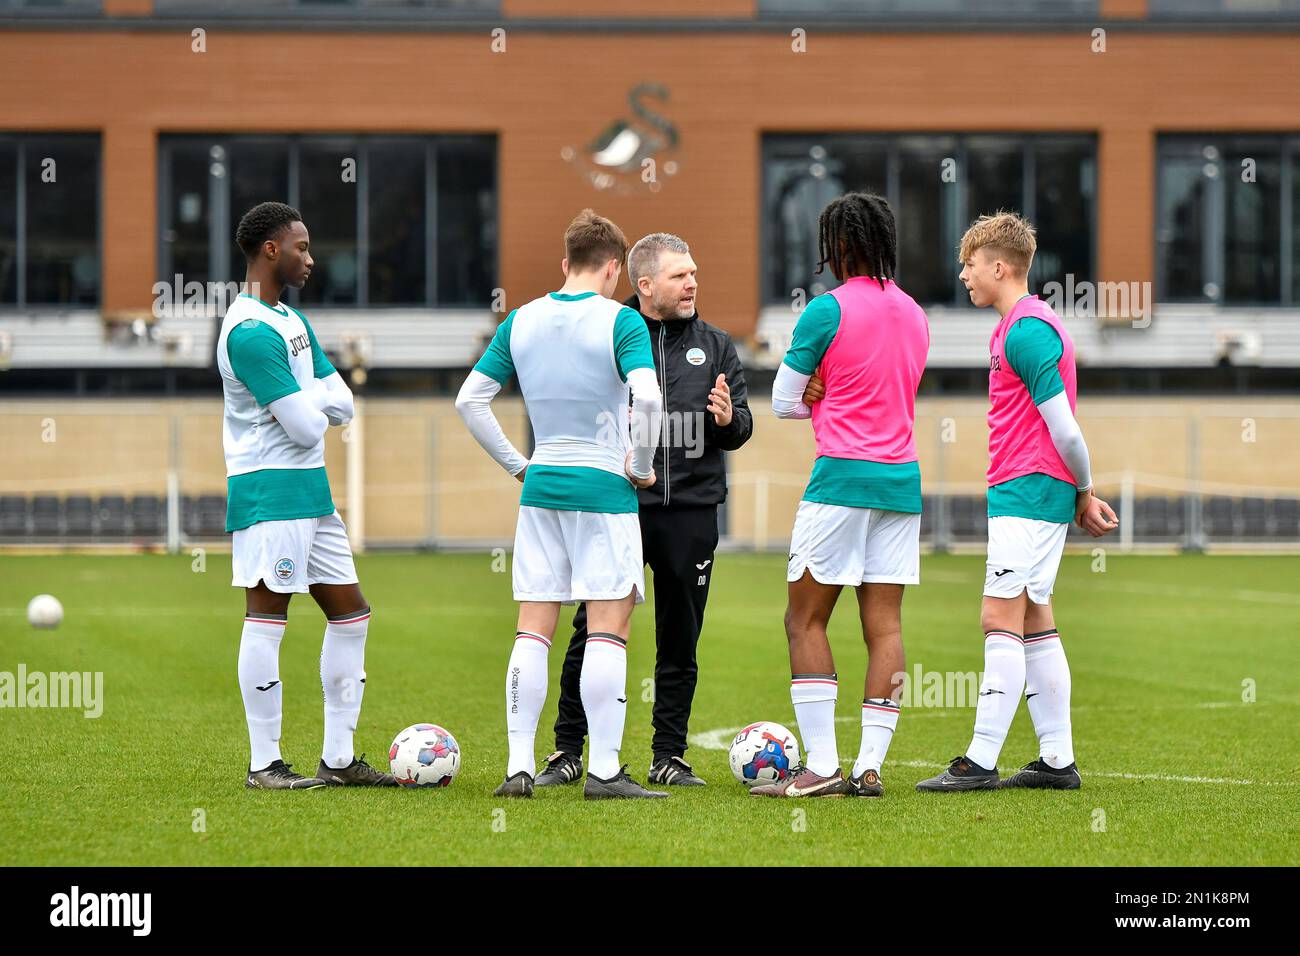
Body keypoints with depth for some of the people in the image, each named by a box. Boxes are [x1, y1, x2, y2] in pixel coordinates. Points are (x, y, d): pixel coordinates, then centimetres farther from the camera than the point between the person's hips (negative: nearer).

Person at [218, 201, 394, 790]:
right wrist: (315, 405, 2)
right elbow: (307, 427, -20)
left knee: (350, 614, 11)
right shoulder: (250, 332, -16)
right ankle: (264, 764, -2)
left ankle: (338, 759, 15)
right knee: (267, 618, -6)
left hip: (311, 493, 10)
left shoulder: (291, 319, 17)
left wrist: (306, 399, -8)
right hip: (270, 493, -10)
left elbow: (341, 405, 12)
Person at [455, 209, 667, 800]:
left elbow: (470, 400, 8)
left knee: (533, 631, 7)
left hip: (540, 487, 5)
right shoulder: (620, 321, -8)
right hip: (603, 488, -5)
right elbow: (647, 397, -22)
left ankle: (518, 767, 4)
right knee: (609, 629, -1)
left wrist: (516, 464, 14)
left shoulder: (521, 321, 7)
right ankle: (604, 772, -4)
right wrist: (641, 465, -7)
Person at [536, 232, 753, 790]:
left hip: (691, 509, 3)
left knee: (680, 639, 6)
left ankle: (669, 755, 13)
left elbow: (742, 428, 13)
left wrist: (729, 419, -10)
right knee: (594, 630, -3)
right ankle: (568, 751, 6)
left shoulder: (714, 345, 13)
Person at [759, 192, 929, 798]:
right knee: (884, 624, 3)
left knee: (805, 620, -1)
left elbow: (783, 402, -3)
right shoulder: (915, 315, 13)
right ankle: (870, 766, -1)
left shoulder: (829, 309, -8)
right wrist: (831, 395, 6)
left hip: (842, 476, -6)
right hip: (903, 476, 6)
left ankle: (821, 766, -9)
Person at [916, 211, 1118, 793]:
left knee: (1001, 619, -11)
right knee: (1035, 623, 11)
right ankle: (1058, 761, 13)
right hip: (1031, 497, 11)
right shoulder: (1025, 325, 17)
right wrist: (1081, 494, 17)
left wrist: (1085, 492, -6)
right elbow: (1059, 428, 20)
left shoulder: (1026, 331, -15)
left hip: (1027, 495, -11)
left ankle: (981, 761, -13)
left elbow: (1063, 427, -17)